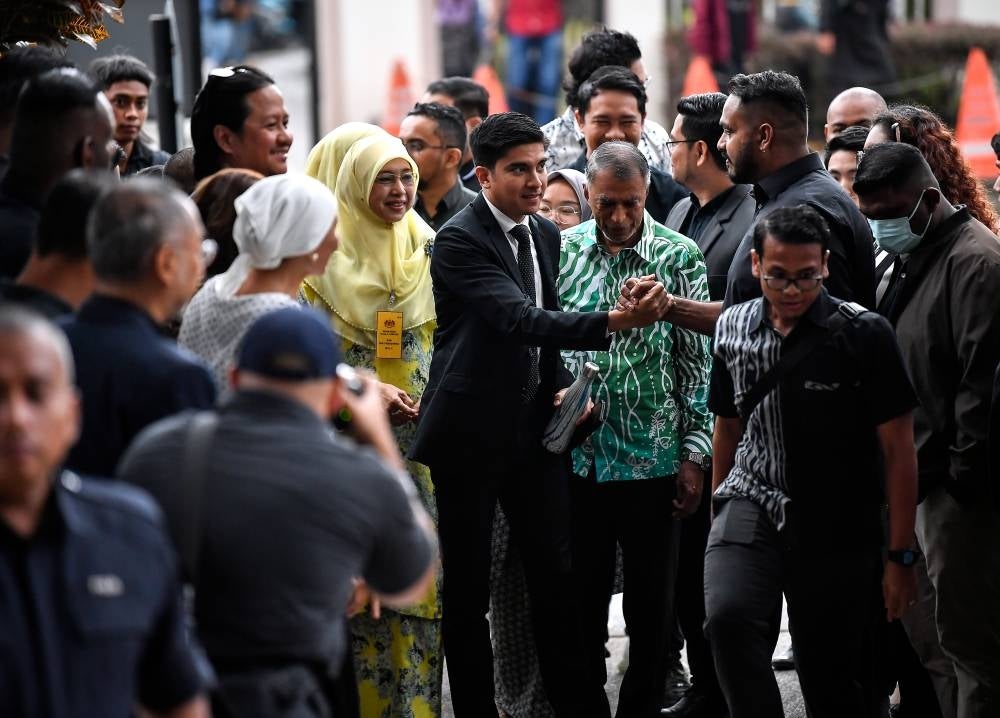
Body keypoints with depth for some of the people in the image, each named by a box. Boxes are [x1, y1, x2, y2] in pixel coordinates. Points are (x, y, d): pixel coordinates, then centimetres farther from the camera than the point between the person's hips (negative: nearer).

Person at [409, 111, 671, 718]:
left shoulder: (547, 234, 10)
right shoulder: (459, 241, -15)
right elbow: (521, 320, -27)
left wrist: (564, 389, 3)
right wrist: (615, 322, -38)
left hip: (536, 428, 6)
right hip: (472, 434, -6)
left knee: (558, 576, 6)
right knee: (467, 587, 2)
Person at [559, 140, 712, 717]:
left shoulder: (680, 257, -3)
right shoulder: (563, 250, 3)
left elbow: (698, 361, -2)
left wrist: (695, 454, -5)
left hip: (654, 458, -2)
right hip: (578, 455, 2)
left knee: (653, 605, 6)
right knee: (582, 601, 9)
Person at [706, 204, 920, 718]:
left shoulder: (864, 335, -10)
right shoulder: (732, 328, 3)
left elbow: (897, 448, -7)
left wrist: (901, 556, -7)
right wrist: (718, 514, 23)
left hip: (837, 529, -2)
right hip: (753, 503, 2)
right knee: (727, 617, -26)